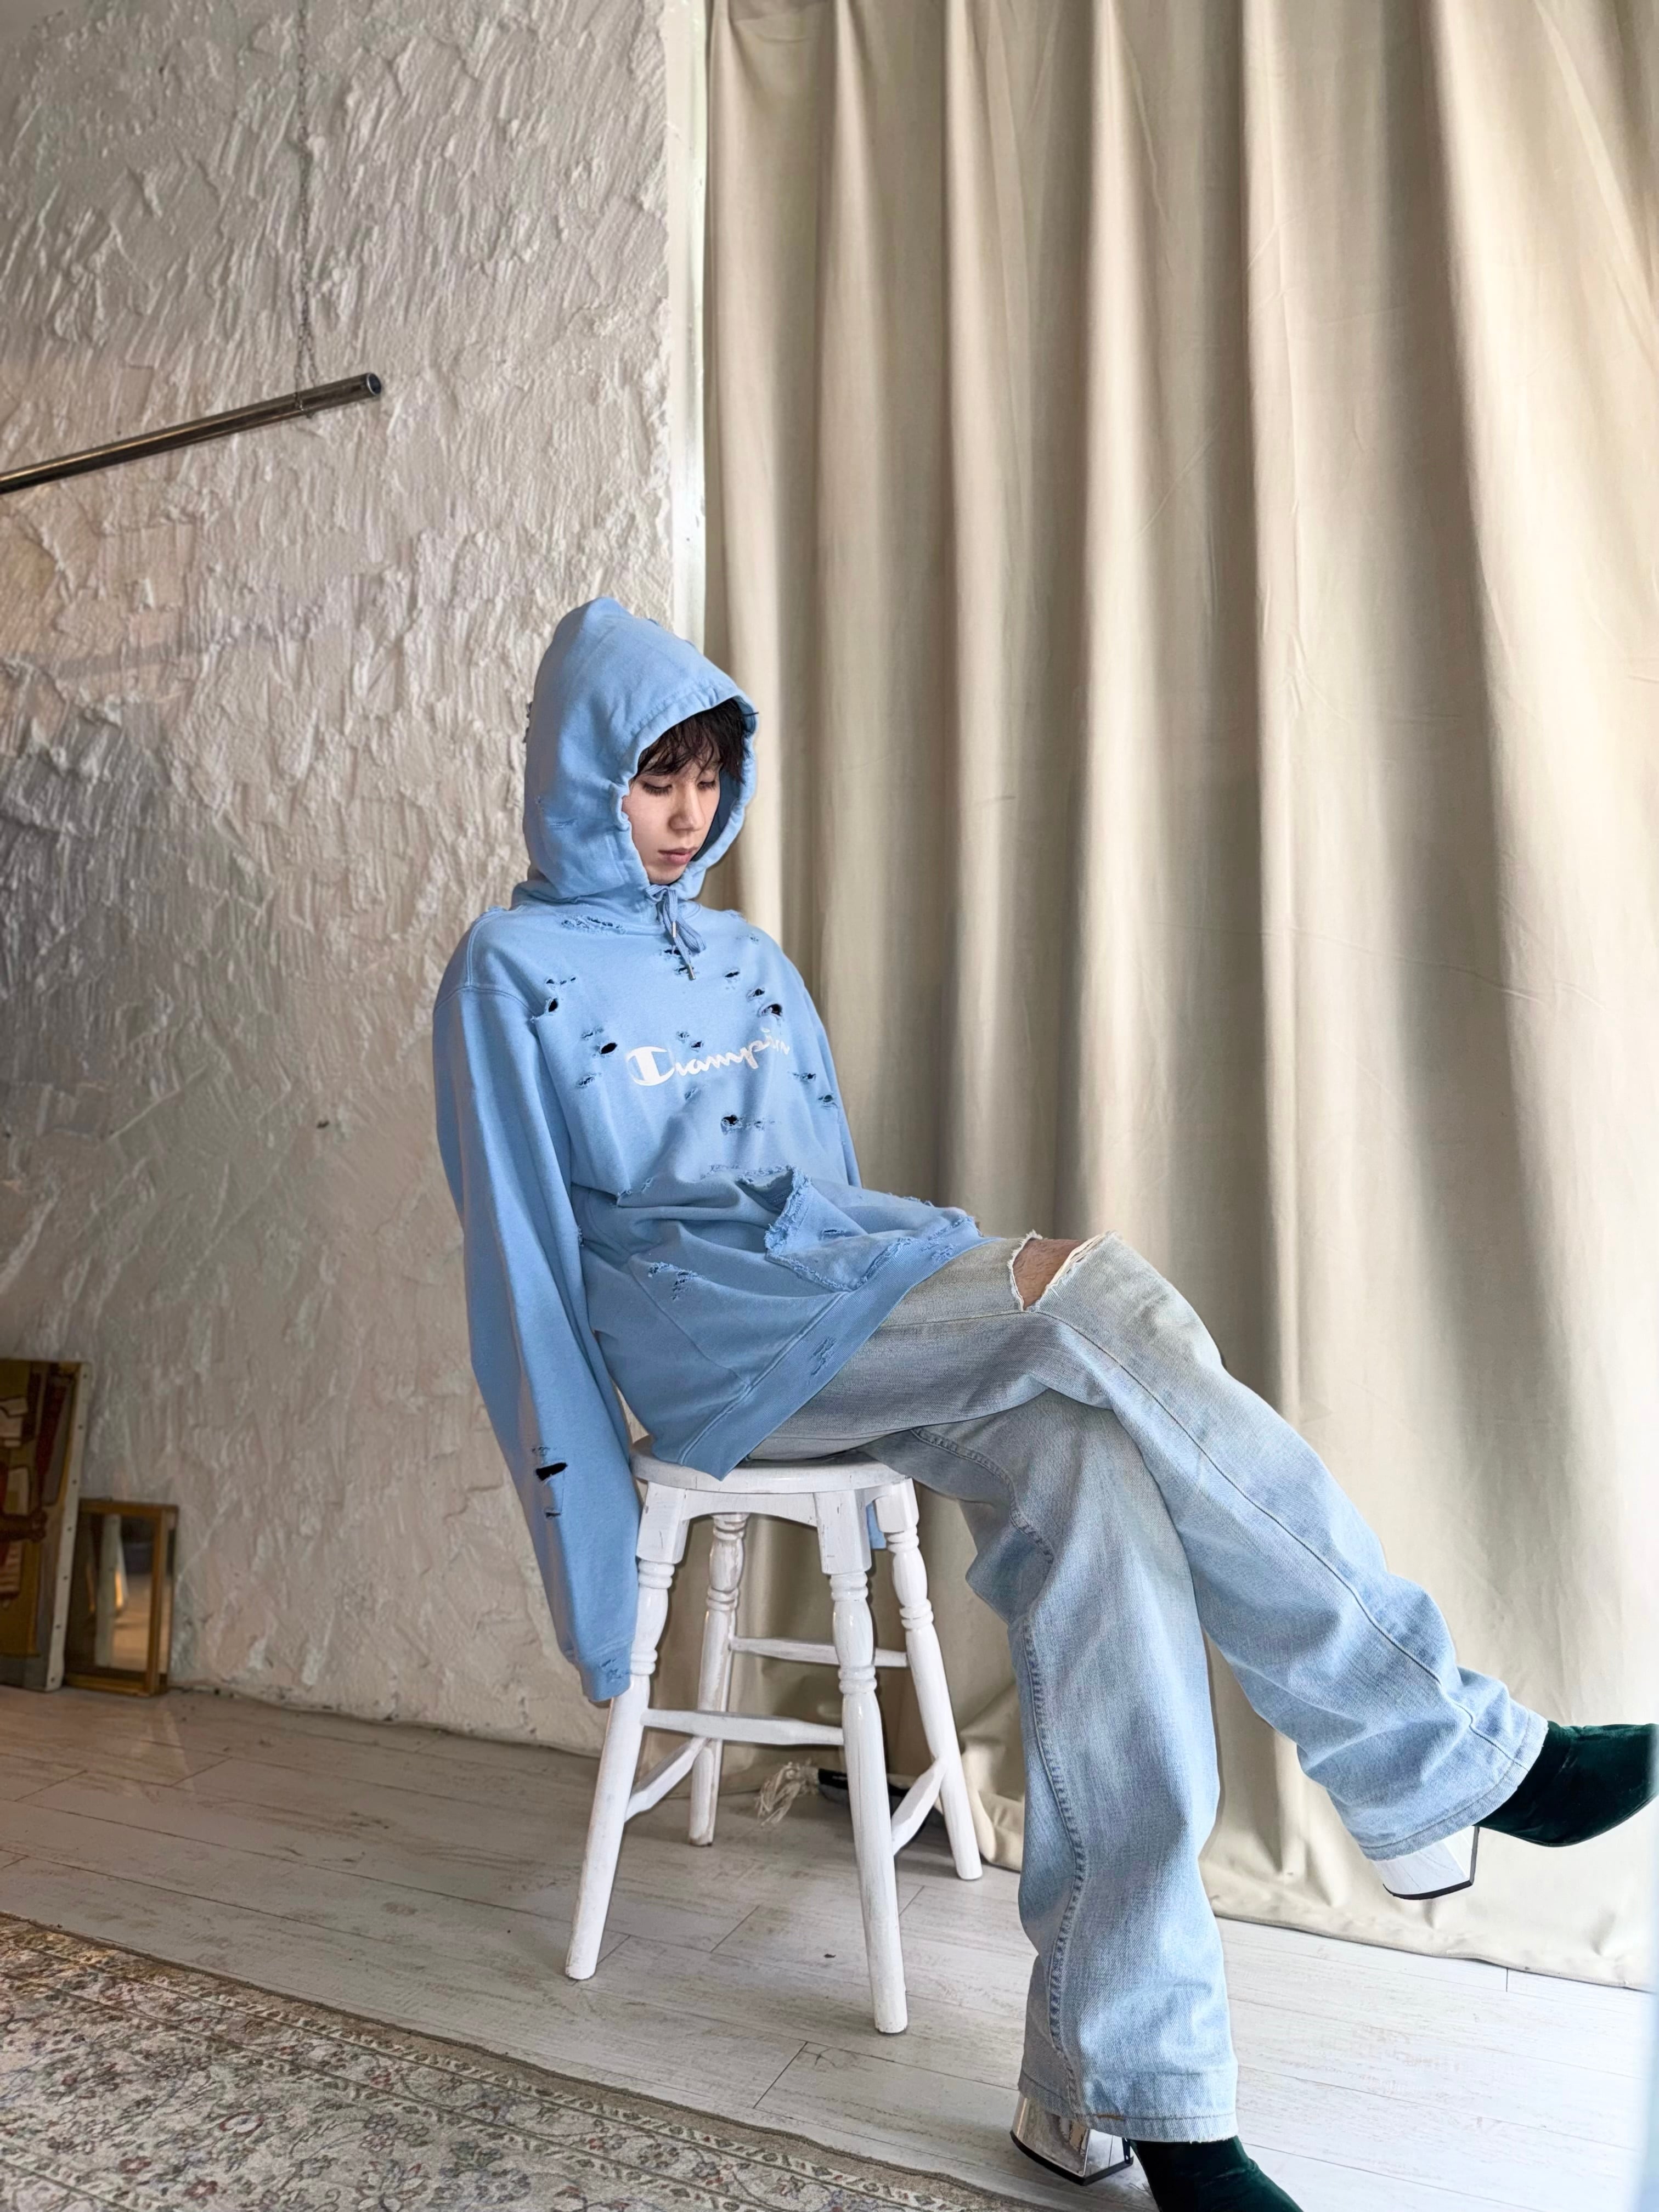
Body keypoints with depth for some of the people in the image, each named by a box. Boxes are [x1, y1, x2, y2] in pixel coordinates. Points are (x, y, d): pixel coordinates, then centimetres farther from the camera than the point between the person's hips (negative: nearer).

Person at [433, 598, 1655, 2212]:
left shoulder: (752, 964, 23)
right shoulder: (512, 971, 6)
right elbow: (520, 1251, 1)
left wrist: (912, 1408, 15)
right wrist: (580, 1532, -3)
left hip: (843, 1319, 5)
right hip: (702, 1341, -5)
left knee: (1085, 1469, -25)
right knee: (1087, 1289, -27)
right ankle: (1442, 1756, -17)